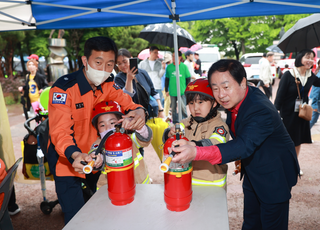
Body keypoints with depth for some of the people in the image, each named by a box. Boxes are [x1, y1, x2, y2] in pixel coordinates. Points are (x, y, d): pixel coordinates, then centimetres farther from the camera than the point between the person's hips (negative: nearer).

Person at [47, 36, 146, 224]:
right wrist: (76, 155, -53)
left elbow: (128, 104, -9)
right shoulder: (64, 88, -25)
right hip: (67, 160, -5)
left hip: (93, 158, 6)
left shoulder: (108, 85, -7)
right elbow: (59, 131, -32)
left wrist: (139, 111, -35)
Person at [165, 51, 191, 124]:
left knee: (183, 108, 1)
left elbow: (188, 79, 5)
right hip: (172, 92, 2)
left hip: (182, 91, -2)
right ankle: (175, 122, 22)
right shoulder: (169, 67, 3)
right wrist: (166, 90, 9)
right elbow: (167, 79, 10)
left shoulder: (184, 66, -1)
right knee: (173, 108, 10)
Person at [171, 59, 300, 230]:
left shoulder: (262, 111, -35)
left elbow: (243, 146, -49)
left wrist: (196, 153, -61)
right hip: (252, 174, 8)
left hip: (274, 177, -7)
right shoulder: (233, 99, -9)